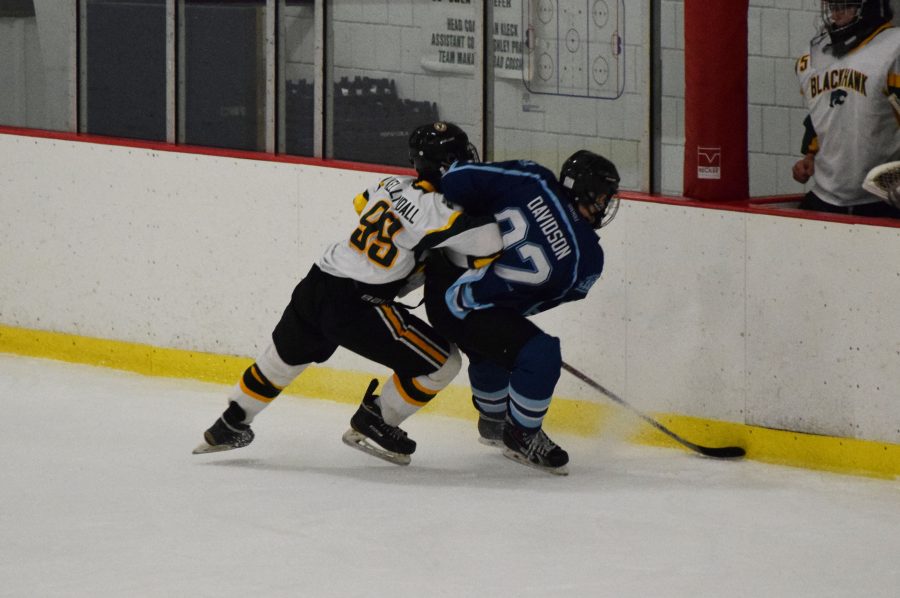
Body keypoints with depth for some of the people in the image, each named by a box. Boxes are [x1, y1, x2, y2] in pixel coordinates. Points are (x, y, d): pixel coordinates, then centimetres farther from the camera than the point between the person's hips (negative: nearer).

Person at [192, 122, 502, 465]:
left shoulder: (393, 186, 8)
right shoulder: (435, 209, -16)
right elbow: (487, 242, -21)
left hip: (316, 283, 8)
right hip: (355, 306, -8)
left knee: (284, 358, 31)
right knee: (442, 362, 0)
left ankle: (229, 425, 43)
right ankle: (372, 426, 12)